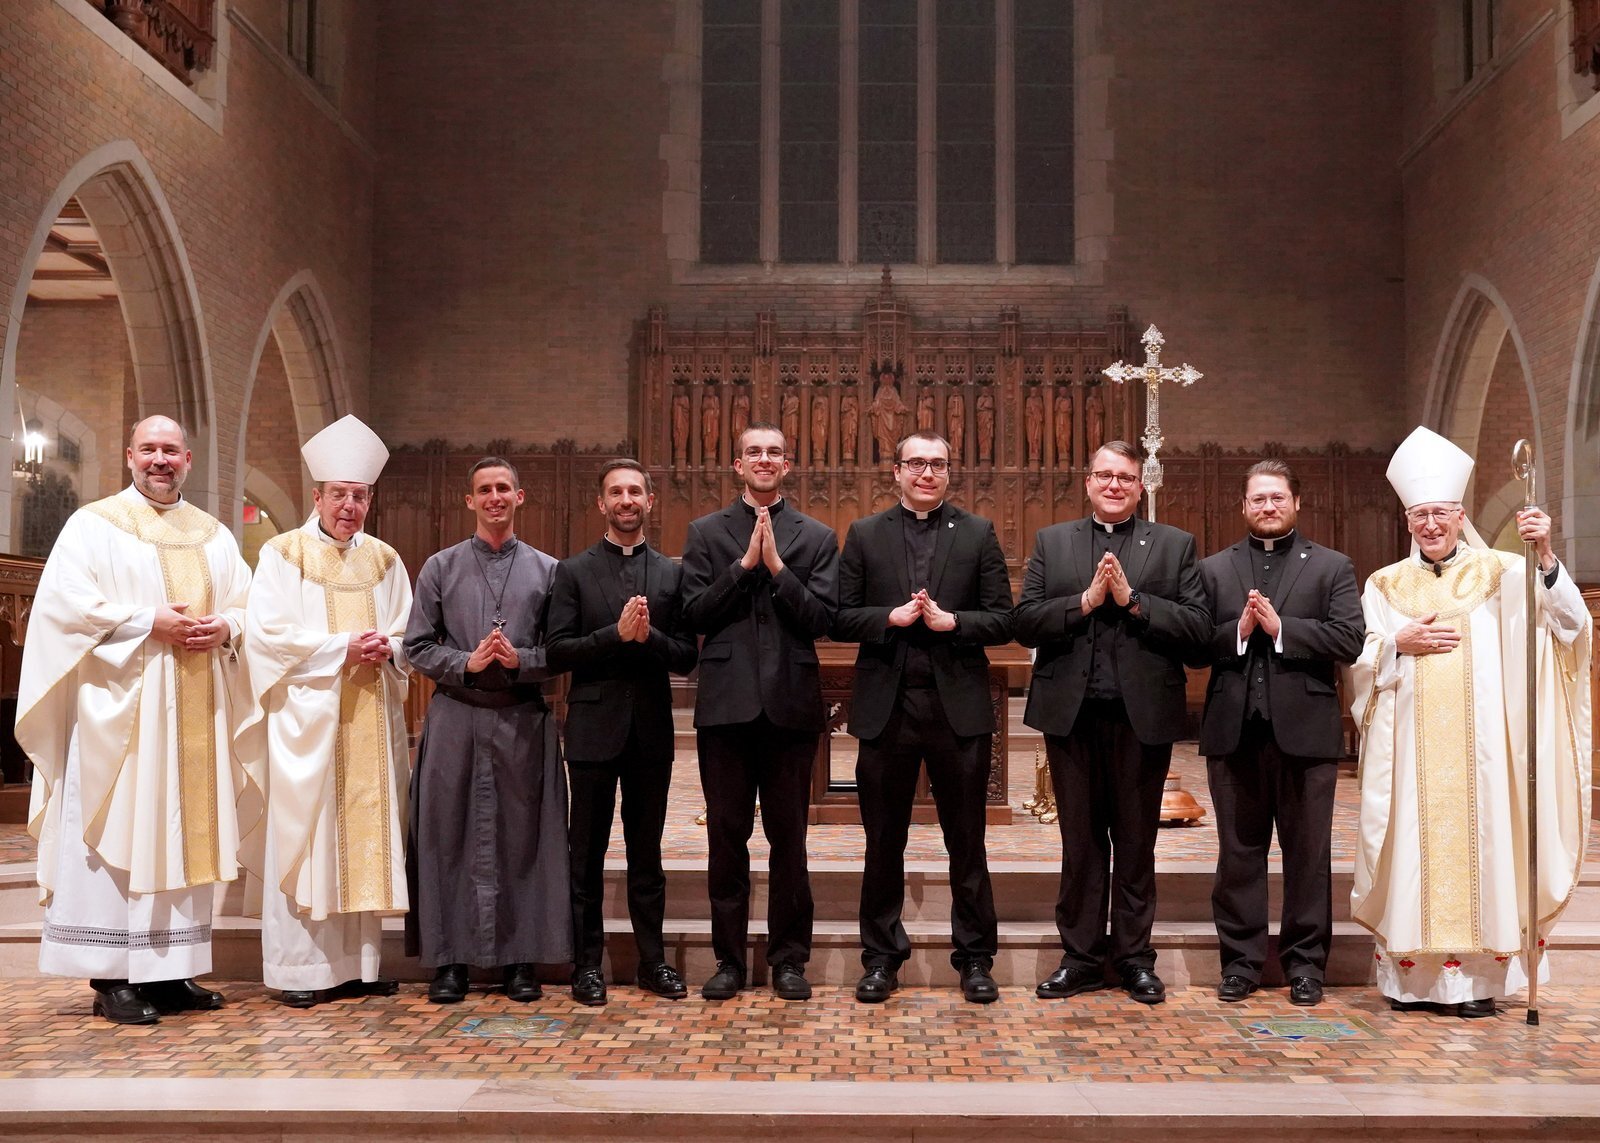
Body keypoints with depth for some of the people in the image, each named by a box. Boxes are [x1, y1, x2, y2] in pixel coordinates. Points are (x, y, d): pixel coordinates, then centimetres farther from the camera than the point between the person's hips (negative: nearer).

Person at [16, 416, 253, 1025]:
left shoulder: (213, 536, 17)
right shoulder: (95, 524, 2)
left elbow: (248, 604, 15)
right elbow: (65, 602, -10)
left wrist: (226, 628, -8)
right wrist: (148, 624, -17)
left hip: (196, 716, 5)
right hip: (121, 708, -5)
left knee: (187, 832, 5)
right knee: (119, 833, -7)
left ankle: (172, 971, 11)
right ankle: (112, 979, -2)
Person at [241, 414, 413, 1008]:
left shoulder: (384, 559, 13)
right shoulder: (284, 553, 0)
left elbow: (408, 637, 13)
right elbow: (268, 634, -8)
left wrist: (385, 648, -9)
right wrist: (342, 647, -15)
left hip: (370, 718, 4)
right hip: (307, 717, -4)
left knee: (366, 831, 4)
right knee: (305, 832, -4)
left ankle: (359, 963, 11)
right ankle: (302, 969, 2)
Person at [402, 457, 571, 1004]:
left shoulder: (546, 570, 8)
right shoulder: (441, 567, 9)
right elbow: (416, 647, 5)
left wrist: (520, 660, -13)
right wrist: (466, 663, -10)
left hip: (523, 721, 0)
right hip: (455, 719, 0)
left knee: (520, 838, 2)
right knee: (450, 839, 2)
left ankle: (519, 959, 10)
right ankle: (449, 959, 9)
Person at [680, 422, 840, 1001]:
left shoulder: (817, 537, 7)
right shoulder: (705, 532, 9)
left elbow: (822, 619, -3)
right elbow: (695, 613, -2)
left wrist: (776, 566, -12)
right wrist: (745, 563, -10)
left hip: (790, 703, 0)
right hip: (726, 702, 0)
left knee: (788, 837, 6)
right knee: (727, 835, 6)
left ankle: (789, 958, 16)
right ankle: (729, 958, 16)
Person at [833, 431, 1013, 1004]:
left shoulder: (978, 533, 6)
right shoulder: (865, 534, 7)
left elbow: (1003, 620, 1)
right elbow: (840, 618, 1)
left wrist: (951, 621, -15)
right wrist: (892, 617, -15)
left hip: (959, 706, 0)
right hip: (885, 706, 1)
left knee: (967, 843, 7)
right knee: (883, 842, 9)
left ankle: (975, 958, 18)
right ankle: (882, 957, 21)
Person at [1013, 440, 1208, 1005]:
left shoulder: (1174, 545, 6)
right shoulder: (1051, 541, 9)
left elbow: (1198, 627, -5)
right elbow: (1025, 623, -2)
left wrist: (1133, 600, -14)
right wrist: (1085, 601, -14)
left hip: (1143, 716, -1)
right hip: (1072, 714, 1)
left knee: (1136, 842, 9)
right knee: (1080, 840, 10)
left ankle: (1134, 956, 20)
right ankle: (1081, 955, 20)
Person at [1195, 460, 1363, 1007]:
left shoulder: (1332, 567, 6)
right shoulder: (1214, 570, 10)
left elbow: (1349, 639, -8)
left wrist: (1280, 626, -14)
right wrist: (1239, 630, -15)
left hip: (1304, 730, -1)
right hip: (1234, 730, 2)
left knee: (1308, 853, 6)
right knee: (1238, 853, 9)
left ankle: (1306, 962, 16)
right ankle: (1240, 961, 17)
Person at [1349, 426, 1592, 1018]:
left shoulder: (1498, 574, 5)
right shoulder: (1386, 585, 12)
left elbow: (1566, 622, -9)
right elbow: (1359, 662, 10)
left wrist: (1546, 557, -24)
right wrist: (1400, 643, -8)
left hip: (1478, 746, -1)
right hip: (1410, 748, 2)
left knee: (1477, 842, -3)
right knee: (1414, 847, 0)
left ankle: (1476, 975, 5)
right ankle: (1411, 973, 8)